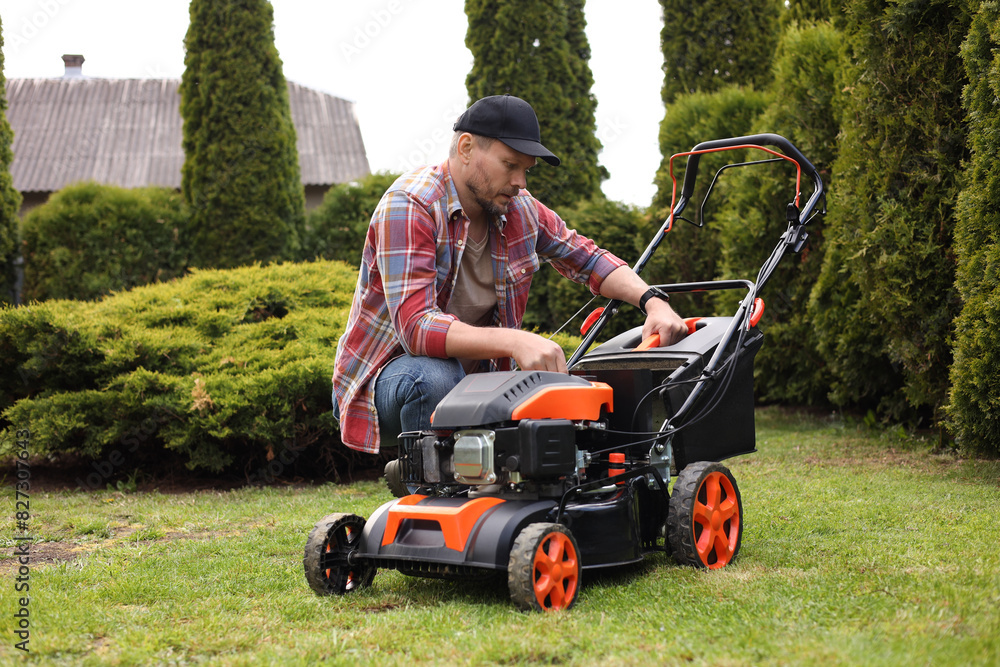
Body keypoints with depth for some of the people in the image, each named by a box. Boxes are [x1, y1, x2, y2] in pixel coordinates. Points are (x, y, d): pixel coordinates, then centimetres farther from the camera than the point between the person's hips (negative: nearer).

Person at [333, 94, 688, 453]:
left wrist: (653, 301, -8)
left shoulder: (519, 208, -1)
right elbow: (416, 325, -34)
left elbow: (587, 259, 12)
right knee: (436, 377, -38)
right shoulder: (409, 206, -22)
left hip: (471, 373, 7)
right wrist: (514, 342, -47)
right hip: (387, 373, -6)